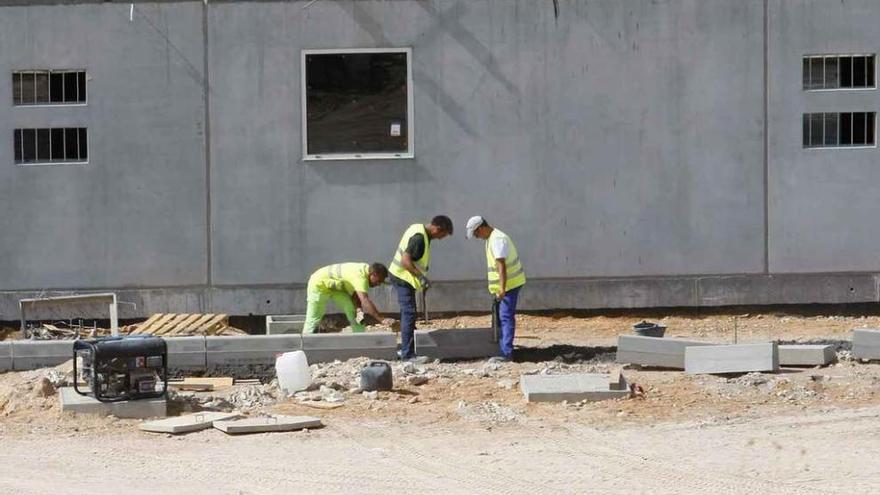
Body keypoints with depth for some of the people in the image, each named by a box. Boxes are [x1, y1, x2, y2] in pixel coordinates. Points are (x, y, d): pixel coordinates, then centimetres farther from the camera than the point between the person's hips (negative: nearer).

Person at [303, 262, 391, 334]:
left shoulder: (365, 269, -6)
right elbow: (365, 301, -43)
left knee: (353, 308, -4)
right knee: (313, 319, -5)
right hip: (319, 283, -9)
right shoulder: (360, 276, -35)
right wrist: (381, 320, -44)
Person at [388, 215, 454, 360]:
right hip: (403, 278, -10)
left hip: (401, 277, 10)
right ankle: (407, 353, -10)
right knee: (409, 314, -10)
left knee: (407, 313, 16)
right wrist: (421, 277, -27)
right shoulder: (419, 238, -23)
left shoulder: (418, 228, 7)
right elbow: (406, 261, -29)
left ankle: (406, 349, 24)